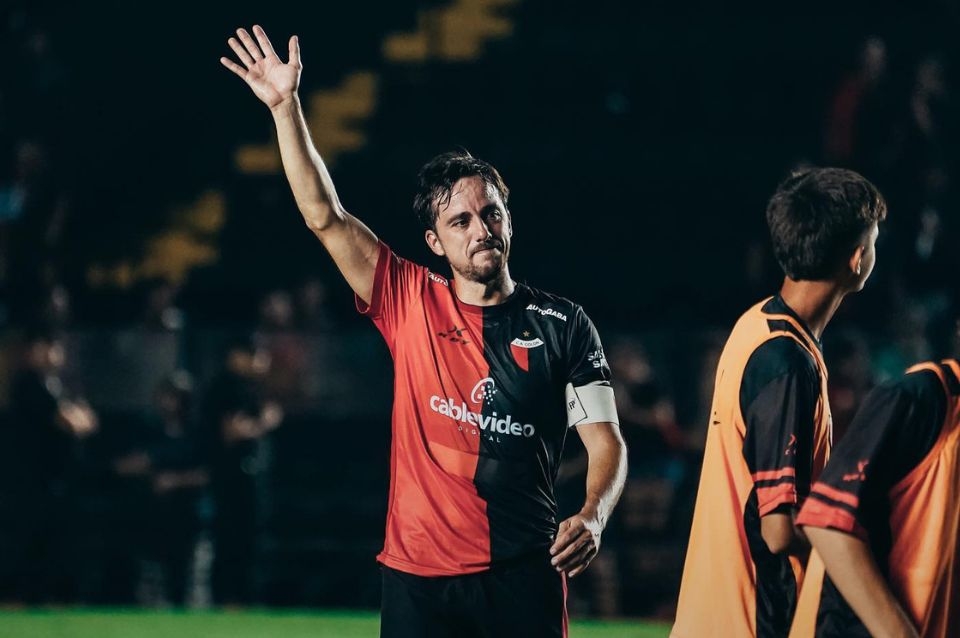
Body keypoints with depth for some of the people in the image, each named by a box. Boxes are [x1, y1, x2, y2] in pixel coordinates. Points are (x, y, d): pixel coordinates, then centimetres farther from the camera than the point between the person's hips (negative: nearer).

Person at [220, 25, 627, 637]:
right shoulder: (412, 304, 6)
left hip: (522, 576, -1)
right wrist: (286, 106, -3)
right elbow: (325, 216, 3)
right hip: (419, 575, 1)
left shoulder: (563, 325, 4)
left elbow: (606, 440, 2)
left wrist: (592, 518, -18)